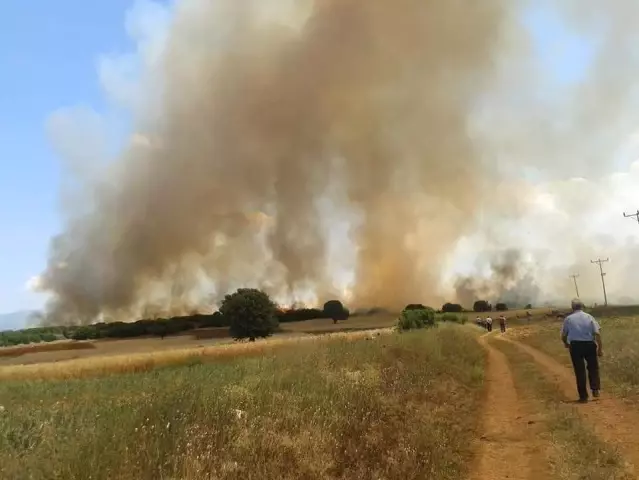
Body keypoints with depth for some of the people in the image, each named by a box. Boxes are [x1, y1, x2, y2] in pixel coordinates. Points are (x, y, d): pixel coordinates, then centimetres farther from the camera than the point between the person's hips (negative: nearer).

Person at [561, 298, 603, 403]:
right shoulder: (589, 317, 1)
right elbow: (597, 333, -6)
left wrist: (566, 343, 24)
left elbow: (563, 336, 3)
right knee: (593, 367, 22)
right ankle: (595, 389, 12)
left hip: (575, 346, -1)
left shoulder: (568, 318, 0)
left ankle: (583, 396, 11)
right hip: (589, 345, 1)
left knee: (580, 371, 6)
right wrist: (600, 348, -1)